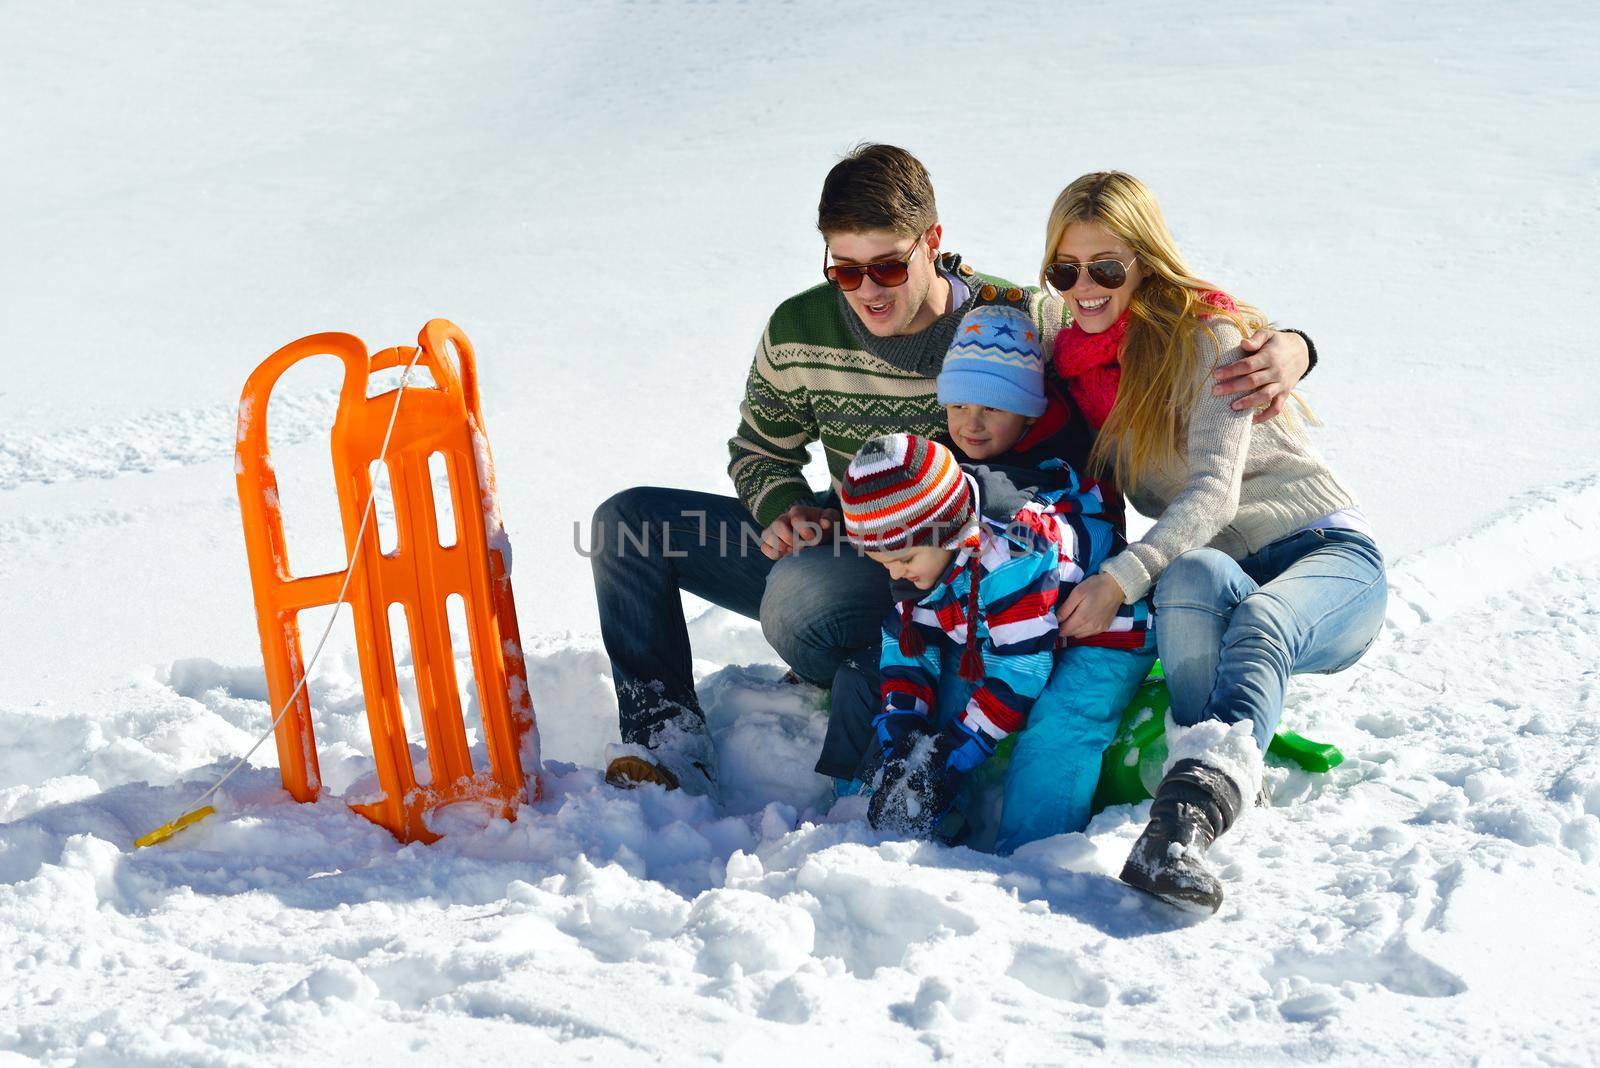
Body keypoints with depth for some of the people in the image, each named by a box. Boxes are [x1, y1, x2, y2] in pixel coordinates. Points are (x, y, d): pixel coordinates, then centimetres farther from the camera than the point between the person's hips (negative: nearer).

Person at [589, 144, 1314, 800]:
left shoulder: (1024, 325, -17)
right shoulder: (798, 333, -6)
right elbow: (759, 450, 15)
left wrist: (1282, 350, -33)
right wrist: (784, 506, -8)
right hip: (837, 553, 6)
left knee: (801, 594, -38)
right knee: (628, 521, -3)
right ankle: (670, 740, -6)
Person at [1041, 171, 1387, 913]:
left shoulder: (1205, 334, -10)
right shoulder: (1075, 359, 10)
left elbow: (1214, 491, -21)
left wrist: (1122, 578, -33)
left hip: (1330, 559, -4)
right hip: (1220, 568, 4)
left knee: (1257, 623, -40)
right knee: (1192, 576, -34)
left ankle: (1189, 812, -63)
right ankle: (1228, 773, -48)